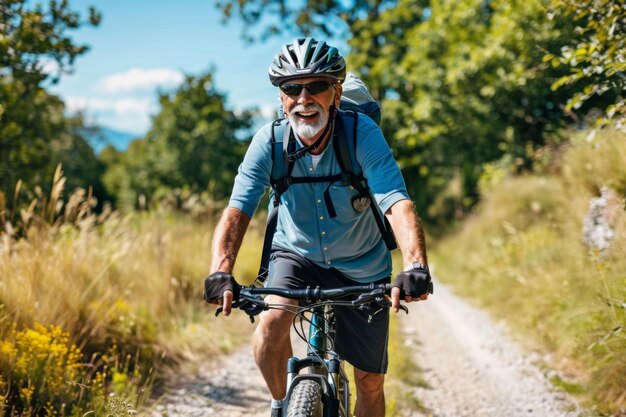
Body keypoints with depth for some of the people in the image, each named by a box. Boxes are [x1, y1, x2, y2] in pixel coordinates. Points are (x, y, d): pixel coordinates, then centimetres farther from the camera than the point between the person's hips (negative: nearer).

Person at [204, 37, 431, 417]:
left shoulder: (363, 134, -25)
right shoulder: (270, 141, -19)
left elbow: (398, 204, -37)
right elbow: (237, 210, -26)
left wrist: (416, 267, -55)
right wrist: (221, 272, -45)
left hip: (362, 268, 0)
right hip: (297, 255, 1)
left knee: (371, 381, 5)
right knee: (271, 324, -29)